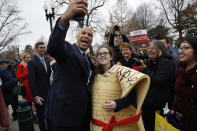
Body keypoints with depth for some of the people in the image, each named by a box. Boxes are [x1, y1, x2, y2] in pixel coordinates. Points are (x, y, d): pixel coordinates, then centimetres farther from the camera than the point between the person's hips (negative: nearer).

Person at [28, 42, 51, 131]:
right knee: (41, 116, 11)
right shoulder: (32, 62, -11)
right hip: (40, 95, -6)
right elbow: (31, 81, -15)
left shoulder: (47, 60, 8)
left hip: (49, 93, 6)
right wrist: (35, 96, -19)